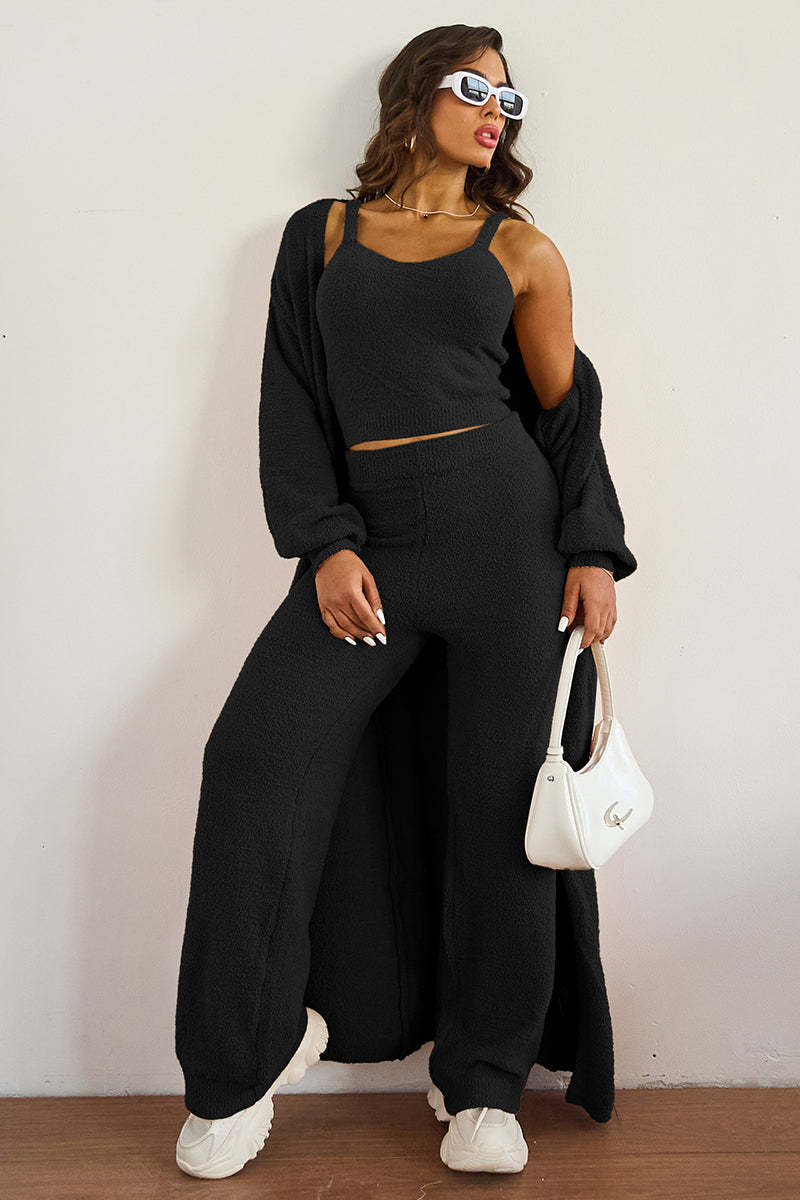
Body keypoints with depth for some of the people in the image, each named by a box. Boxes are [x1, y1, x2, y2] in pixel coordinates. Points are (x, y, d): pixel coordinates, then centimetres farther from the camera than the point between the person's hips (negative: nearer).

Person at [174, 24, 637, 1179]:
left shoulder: (520, 247, 12)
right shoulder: (331, 229, 14)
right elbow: (290, 401, 7)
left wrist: (594, 556, 0)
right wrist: (324, 546, -5)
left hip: (501, 518, 0)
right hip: (368, 532, 1)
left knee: (503, 792, 0)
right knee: (257, 752, -14)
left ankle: (483, 1081, 16)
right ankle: (247, 1055, 5)